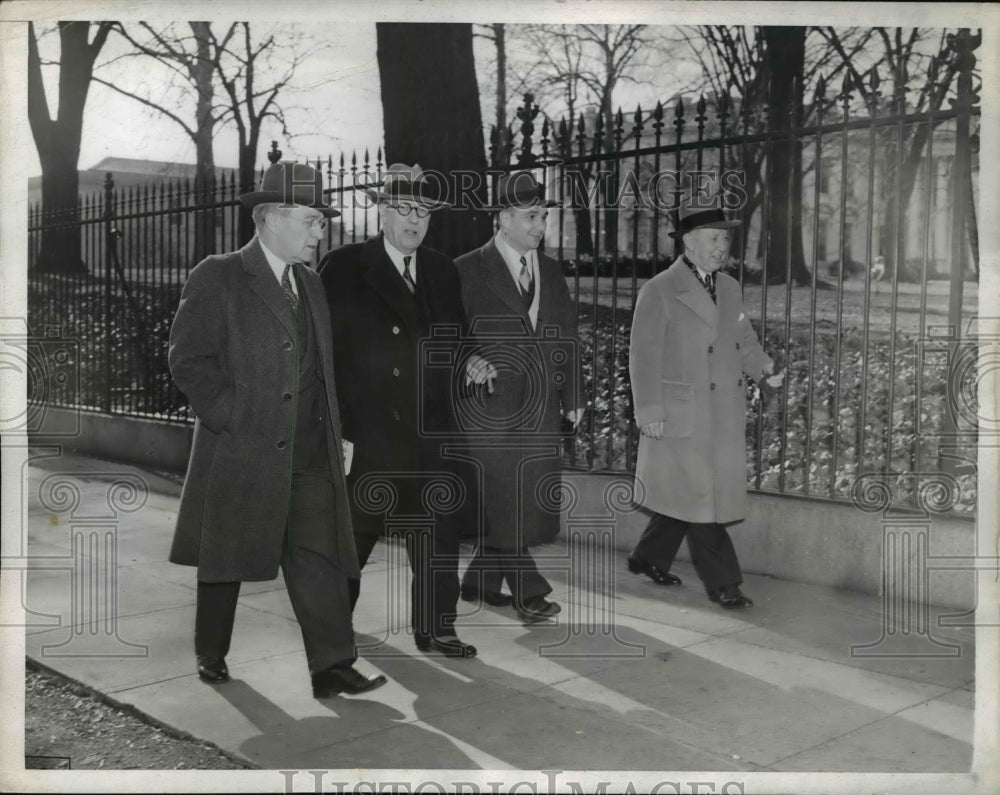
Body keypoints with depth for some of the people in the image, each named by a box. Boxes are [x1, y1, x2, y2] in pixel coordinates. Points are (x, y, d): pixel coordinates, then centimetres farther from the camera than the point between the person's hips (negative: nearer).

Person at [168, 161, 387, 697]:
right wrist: (234, 417, -15)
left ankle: (332, 665, 4)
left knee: (319, 560, 0)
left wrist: (333, 431, 11)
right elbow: (188, 361, -11)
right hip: (240, 452, -5)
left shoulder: (309, 283, 15)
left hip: (311, 455, 5)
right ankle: (211, 655, 30)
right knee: (224, 560, 11)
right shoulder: (216, 278, -6)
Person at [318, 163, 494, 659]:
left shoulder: (442, 271, 10)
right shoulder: (343, 268, -5)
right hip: (368, 432, -4)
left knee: (436, 534, 6)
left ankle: (435, 628, 19)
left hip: (431, 432, 4)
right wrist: (336, 428, -11)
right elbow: (323, 351, -6)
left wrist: (469, 361, -3)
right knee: (356, 531, 10)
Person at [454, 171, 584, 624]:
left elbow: (569, 339, 16)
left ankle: (480, 581, 21)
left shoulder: (552, 272, 16)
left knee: (527, 499, 7)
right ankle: (527, 590, 2)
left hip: (541, 411, 5)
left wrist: (573, 398, 11)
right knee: (502, 500, -7)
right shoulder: (468, 272, -1)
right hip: (493, 409, -5)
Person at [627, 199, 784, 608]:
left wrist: (764, 369, -4)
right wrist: (650, 413, -13)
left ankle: (649, 557, 32)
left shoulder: (730, 288, 12)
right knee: (697, 496, -1)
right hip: (682, 416, -7)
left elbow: (744, 340, 17)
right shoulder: (659, 291, -8)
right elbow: (644, 356, -9)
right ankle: (721, 582, 8)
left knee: (685, 496, 14)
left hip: (725, 417, 7)